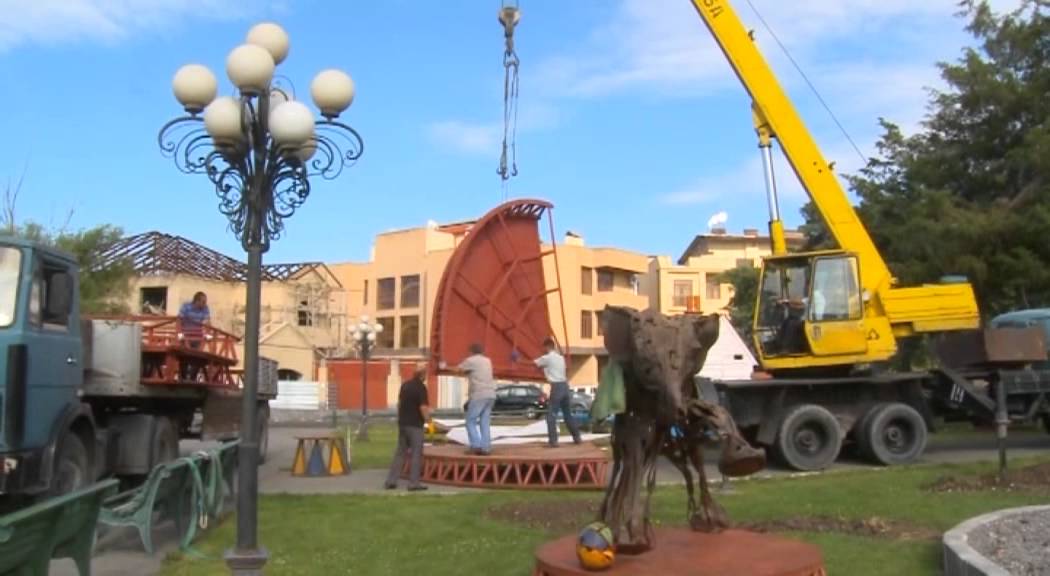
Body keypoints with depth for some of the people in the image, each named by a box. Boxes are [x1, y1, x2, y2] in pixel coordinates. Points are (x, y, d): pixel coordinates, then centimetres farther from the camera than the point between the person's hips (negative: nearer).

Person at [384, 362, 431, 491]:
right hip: (415, 424, -7)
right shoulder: (421, 387, -15)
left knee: (400, 452, 13)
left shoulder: (405, 385, 8)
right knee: (416, 454, 1)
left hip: (402, 423, 7)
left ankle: (391, 481, 12)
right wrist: (427, 419, -4)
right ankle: (413, 483, 3)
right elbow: (423, 407, -20)